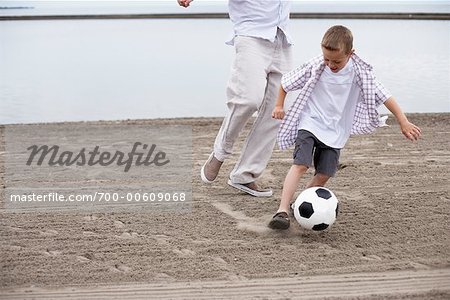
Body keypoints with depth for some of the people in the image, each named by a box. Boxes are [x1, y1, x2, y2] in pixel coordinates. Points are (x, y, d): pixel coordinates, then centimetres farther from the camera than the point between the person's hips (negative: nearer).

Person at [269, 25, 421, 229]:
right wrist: (279, 105, 5)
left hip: (335, 132, 2)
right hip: (310, 124, -2)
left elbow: (382, 95, -8)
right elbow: (286, 82, 4)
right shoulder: (314, 67, -11)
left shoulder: (358, 72, -10)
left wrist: (403, 122, -11)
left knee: (324, 174, -3)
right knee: (300, 164, -19)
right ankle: (283, 211, -25)